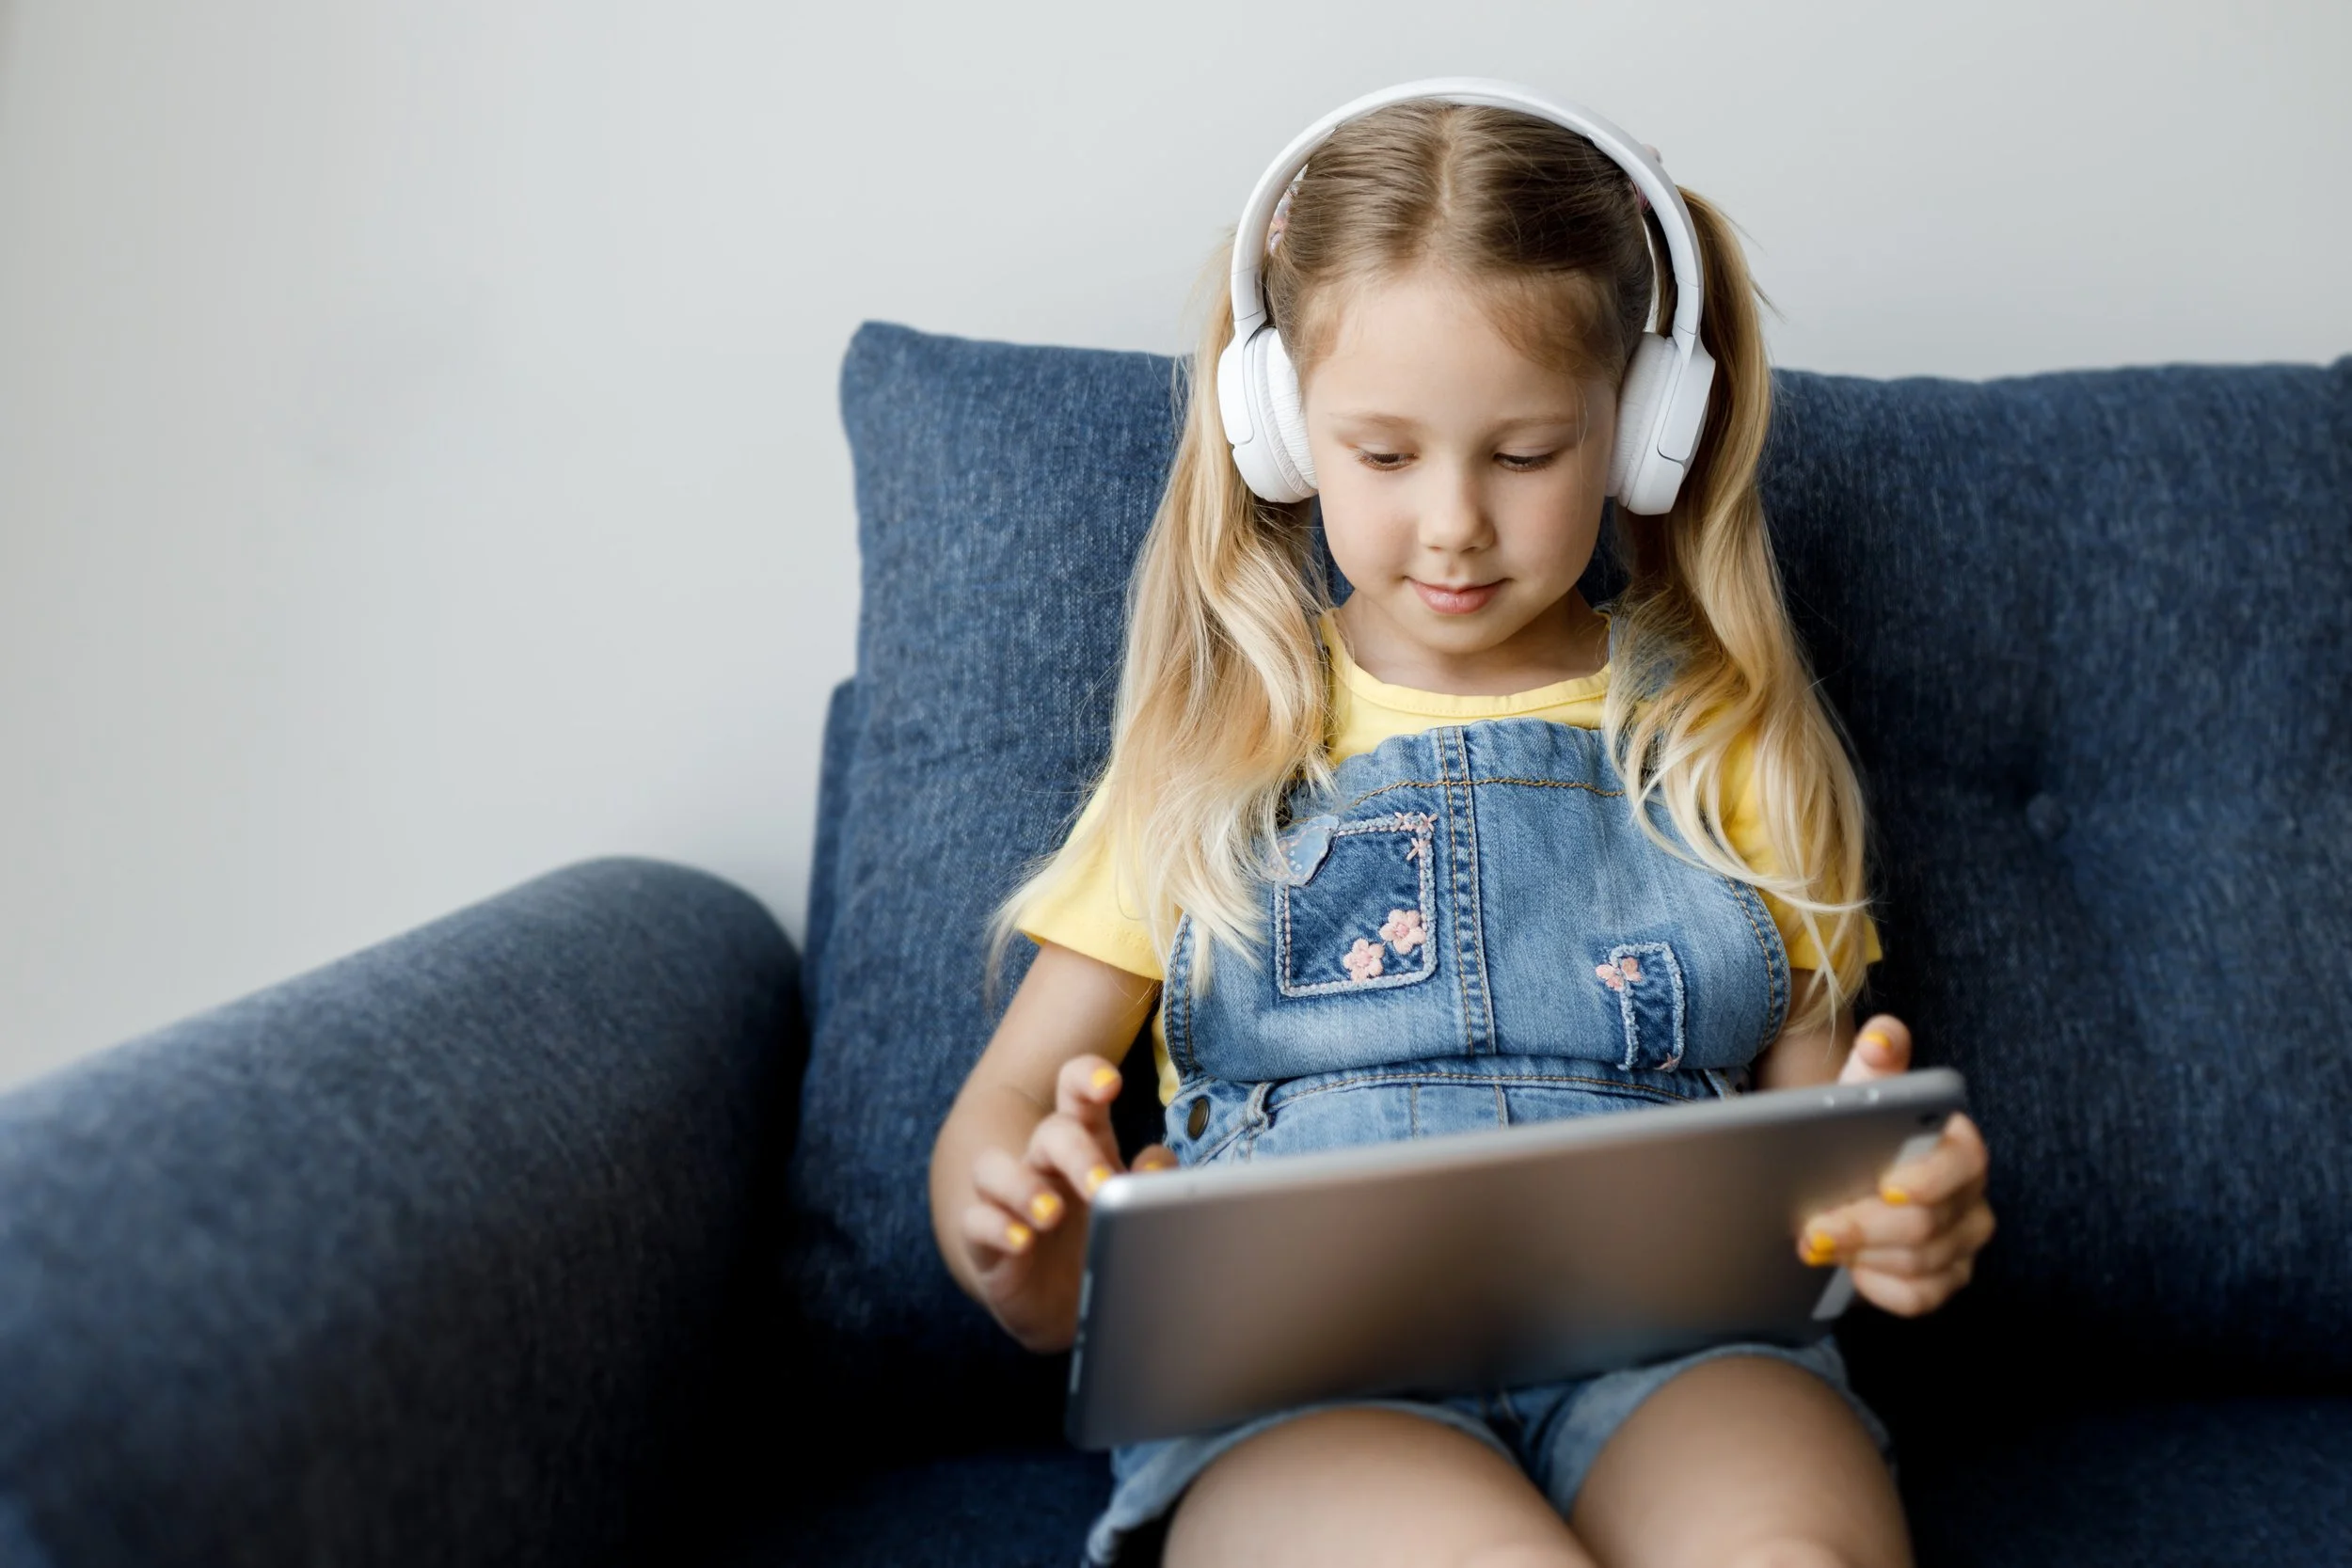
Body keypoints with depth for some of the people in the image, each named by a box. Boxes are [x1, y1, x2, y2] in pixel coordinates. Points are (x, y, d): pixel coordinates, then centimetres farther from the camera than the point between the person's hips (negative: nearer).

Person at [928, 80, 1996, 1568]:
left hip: (1669, 1341, 1)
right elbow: (1002, 1105, 11)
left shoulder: (1725, 744, 17)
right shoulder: (1214, 750, 14)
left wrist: (1908, 1206, -8)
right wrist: (1018, 1231, -14)